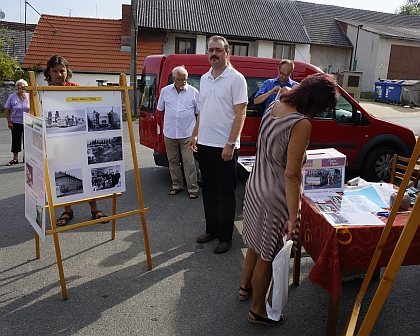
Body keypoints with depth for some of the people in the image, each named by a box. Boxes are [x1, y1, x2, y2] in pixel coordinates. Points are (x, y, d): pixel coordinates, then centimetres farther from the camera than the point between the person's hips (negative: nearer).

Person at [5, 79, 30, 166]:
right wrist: (9, 121, -4)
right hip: (15, 123, 0)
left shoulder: (29, 97, 1)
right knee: (15, 140, 3)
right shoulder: (12, 97, -1)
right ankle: (15, 159, 13)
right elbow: (7, 109, 2)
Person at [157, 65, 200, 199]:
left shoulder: (193, 92, 0)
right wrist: (171, 117, 12)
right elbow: (160, 109, 19)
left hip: (187, 134, -3)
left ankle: (193, 188, 2)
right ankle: (177, 185, 25)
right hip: (169, 133, 3)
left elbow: (198, 112, 6)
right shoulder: (165, 91, 5)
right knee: (173, 161, 11)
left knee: (189, 162, -5)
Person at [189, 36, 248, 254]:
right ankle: (211, 229, 30)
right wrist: (195, 134, 14)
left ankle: (225, 237, 15)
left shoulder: (236, 78, -8)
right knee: (209, 189, 15)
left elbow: (240, 113, -13)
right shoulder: (204, 78, 12)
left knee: (225, 193, 3)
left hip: (225, 146, -7)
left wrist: (230, 144, -19)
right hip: (205, 144, 7)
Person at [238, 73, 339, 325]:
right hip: (275, 198, -8)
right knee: (268, 256, 10)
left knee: (256, 243, 27)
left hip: (255, 186, 8)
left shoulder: (275, 106, 0)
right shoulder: (302, 124, -24)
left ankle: (246, 286, 49)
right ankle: (258, 310, 30)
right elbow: (292, 174, -24)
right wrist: (293, 217, -18)